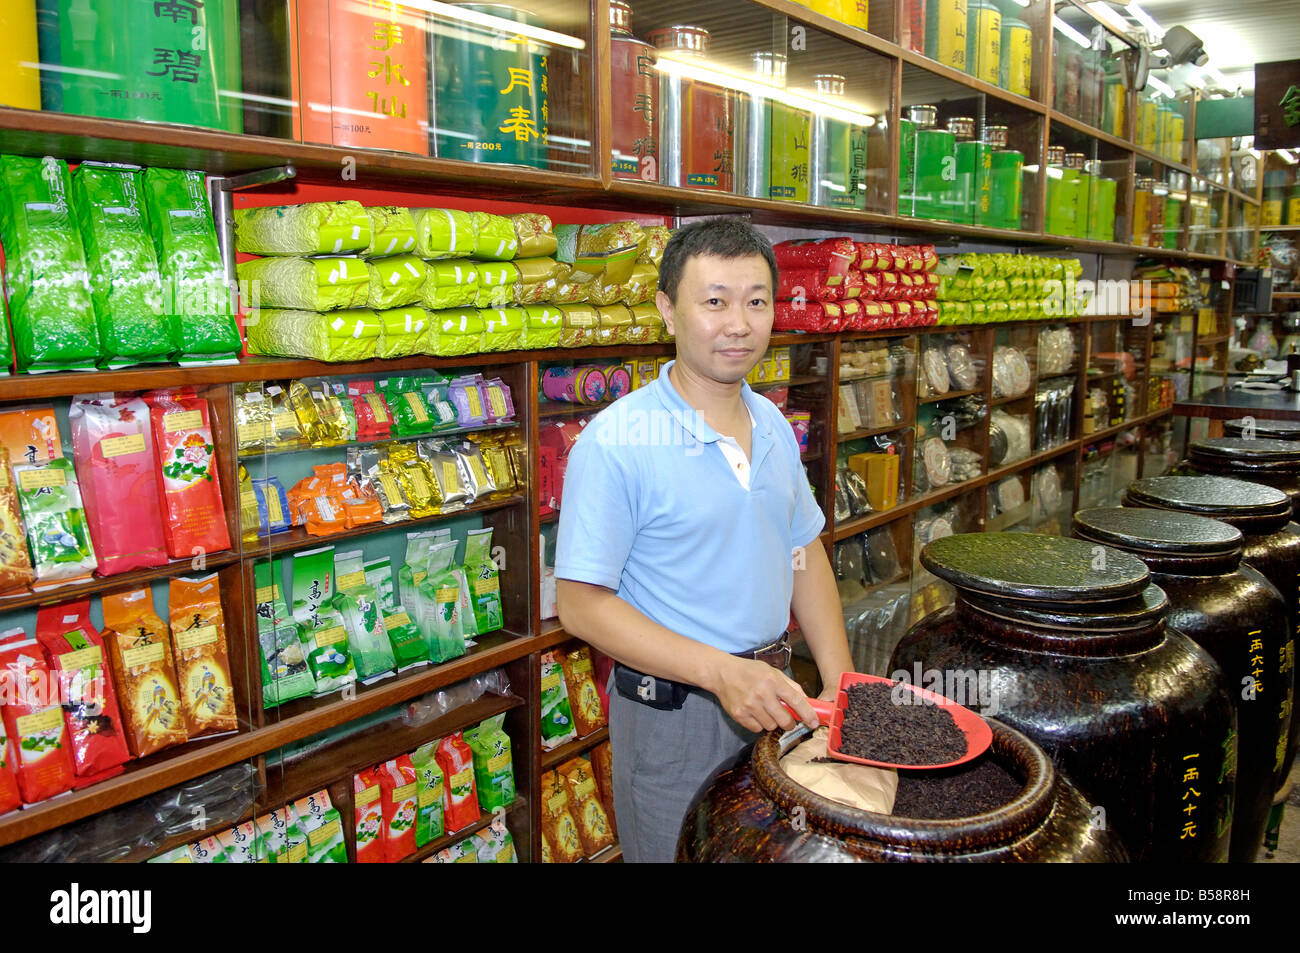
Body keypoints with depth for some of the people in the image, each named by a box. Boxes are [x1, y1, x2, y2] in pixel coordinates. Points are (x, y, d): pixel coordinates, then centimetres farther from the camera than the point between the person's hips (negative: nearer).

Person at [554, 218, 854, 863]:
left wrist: (842, 684, 1)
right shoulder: (616, 442, -20)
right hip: (673, 712, -6)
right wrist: (721, 671, -27)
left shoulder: (774, 426, 3)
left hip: (772, 696, 7)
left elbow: (804, 553, 10)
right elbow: (581, 605, -20)